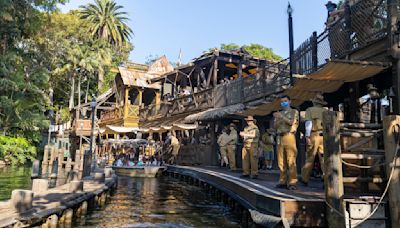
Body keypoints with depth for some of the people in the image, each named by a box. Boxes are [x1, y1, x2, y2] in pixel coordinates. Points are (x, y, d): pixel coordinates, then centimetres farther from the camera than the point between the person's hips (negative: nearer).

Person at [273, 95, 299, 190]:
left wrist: (282, 117, -12)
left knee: (291, 160, -11)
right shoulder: (279, 113, 24)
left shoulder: (294, 111, 10)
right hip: (280, 137, 5)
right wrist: (279, 119, -3)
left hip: (289, 136, -5)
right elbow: (275, 126, 15)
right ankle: (282, 181, 7)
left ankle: (292, 182, -10)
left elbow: (291, 122, -7)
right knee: (281, 161, 3)